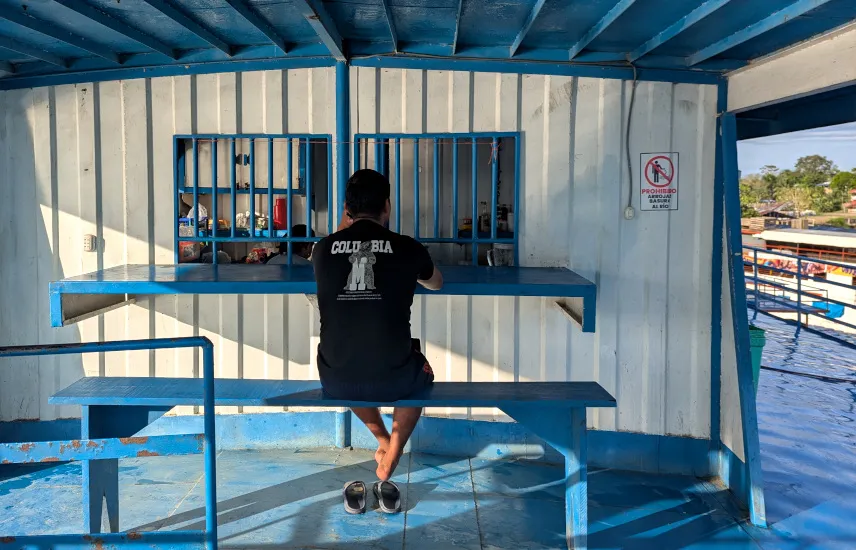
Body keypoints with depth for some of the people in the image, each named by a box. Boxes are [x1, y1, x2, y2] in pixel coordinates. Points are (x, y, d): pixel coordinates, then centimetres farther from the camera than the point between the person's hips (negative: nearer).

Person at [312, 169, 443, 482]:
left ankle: (383, 441, 49)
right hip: (394, 380, -2)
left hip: (335, 381, 2)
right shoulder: (408, 248, -4)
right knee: (422, 371, 35)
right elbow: (437, 284, 19)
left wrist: (343, 228, 31)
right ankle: (391, 457, 30)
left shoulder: (324, 248, -1)